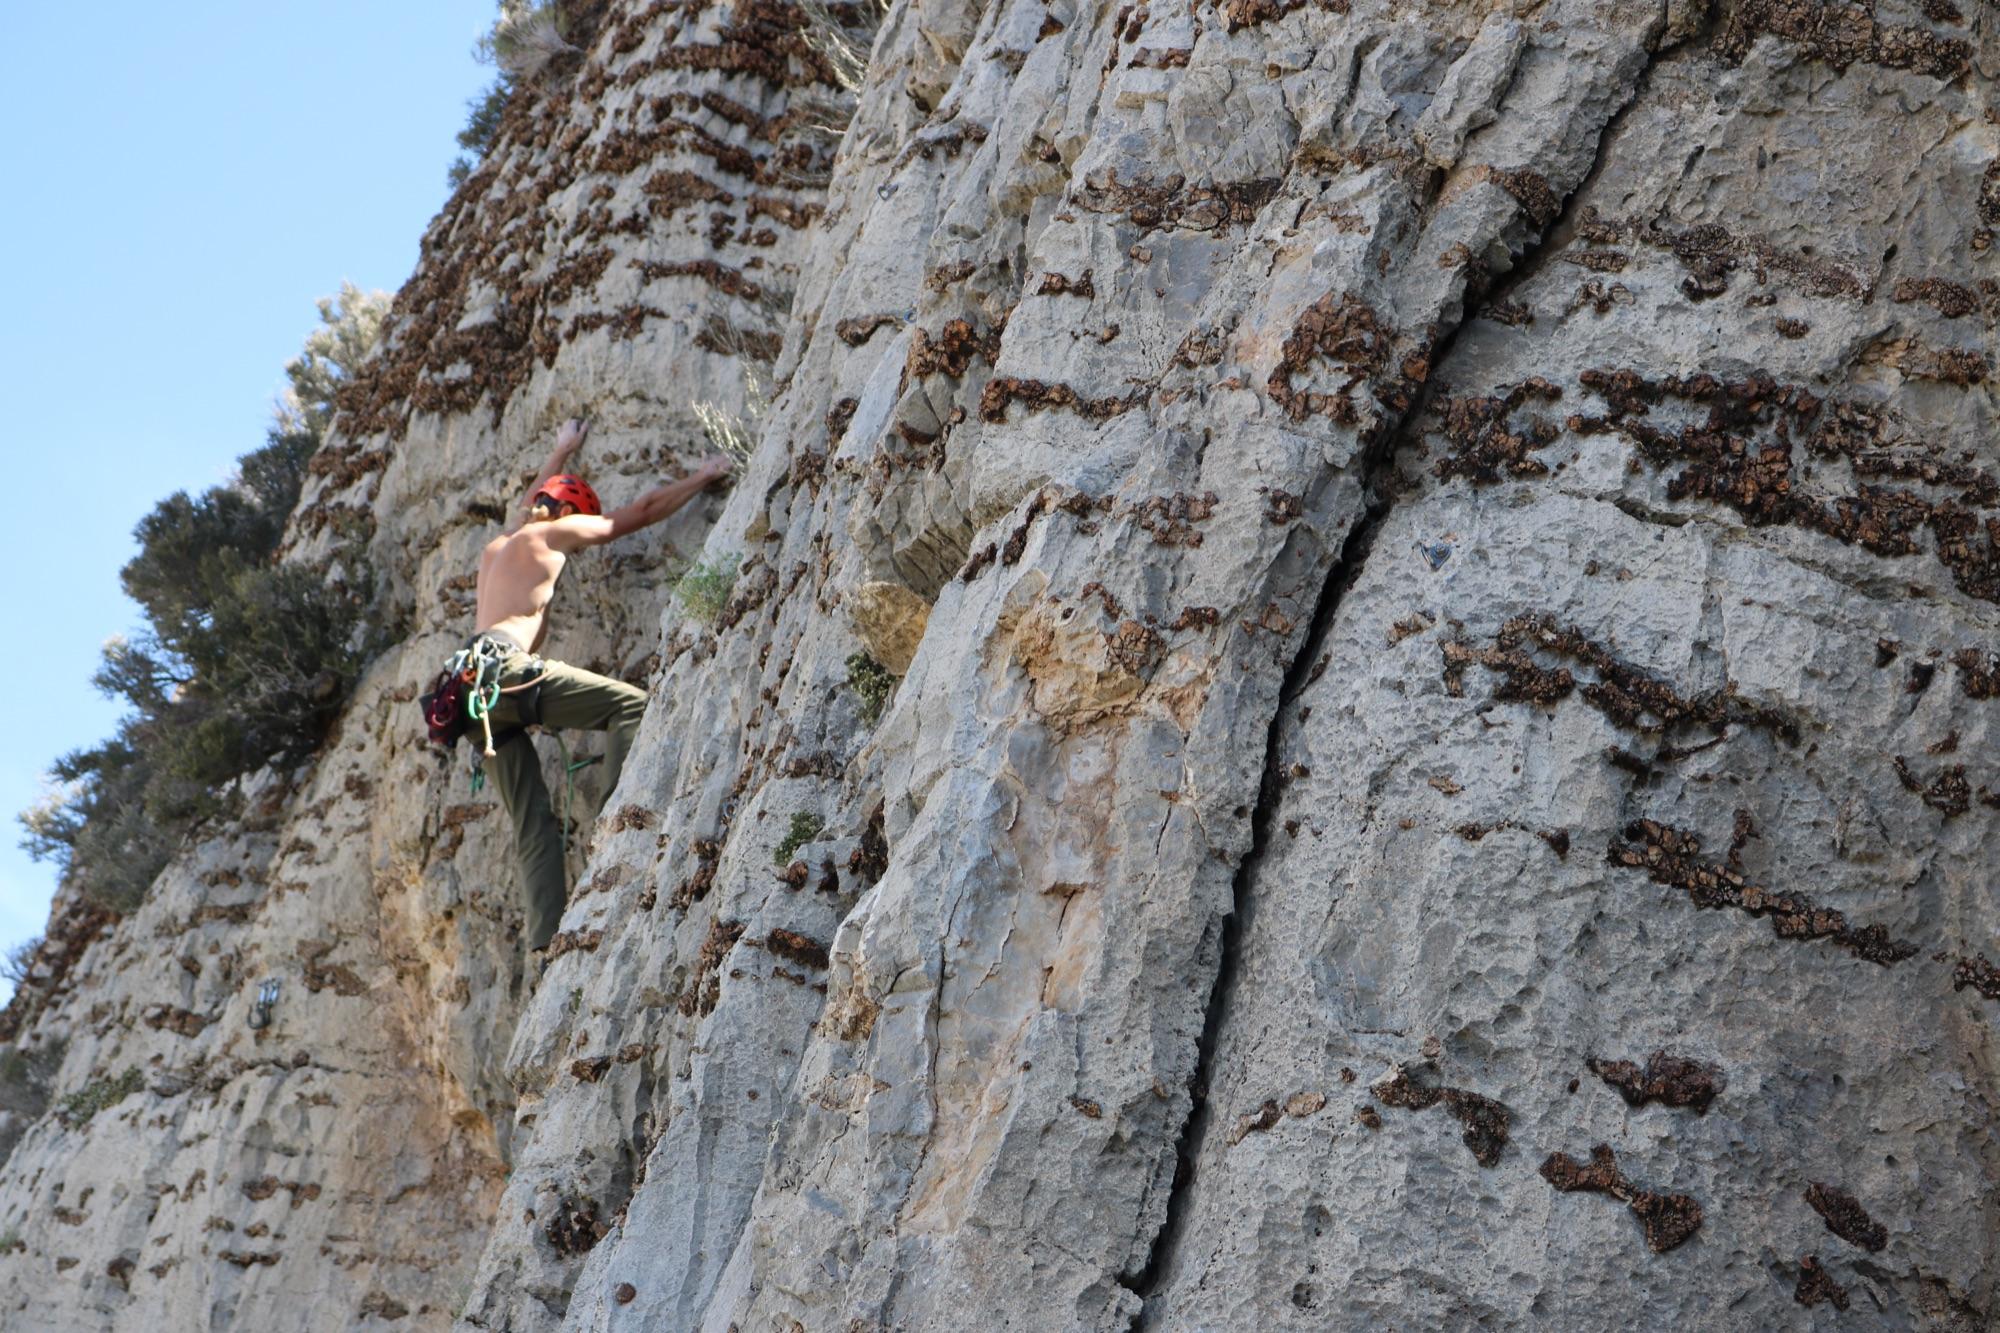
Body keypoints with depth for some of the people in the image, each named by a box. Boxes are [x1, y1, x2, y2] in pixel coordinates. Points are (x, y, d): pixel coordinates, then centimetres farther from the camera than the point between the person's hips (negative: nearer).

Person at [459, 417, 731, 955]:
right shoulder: (553, 533, 8)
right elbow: (643, 512, 14)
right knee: (630, 704, -13)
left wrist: (563, 450, 66)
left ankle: (546, 940, -9)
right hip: (507, 664, -8)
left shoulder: (497, 546, 30)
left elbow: (534, 501, 52)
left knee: (533, 825, 3)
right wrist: (704, 476, 25)